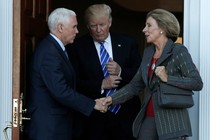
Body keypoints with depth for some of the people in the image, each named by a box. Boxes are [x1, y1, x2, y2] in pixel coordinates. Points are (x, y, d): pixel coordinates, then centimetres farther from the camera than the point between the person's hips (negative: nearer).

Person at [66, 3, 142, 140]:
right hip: (94, 117, -2)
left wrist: (121, 72, -13)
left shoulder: (128, 43, 6)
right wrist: (100, 85, -16)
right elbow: (74, 82, -4)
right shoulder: (77, 47, 1)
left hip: (126, 113, 2)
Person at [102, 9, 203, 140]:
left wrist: (167, 78, -19)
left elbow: (197, 83, -13)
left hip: (171, 122, -6)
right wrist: (112, 99, 4)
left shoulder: (179, 51, -7)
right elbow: (135, 85, 15)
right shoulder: (148, 52, 11)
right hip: (149, 118, 6)